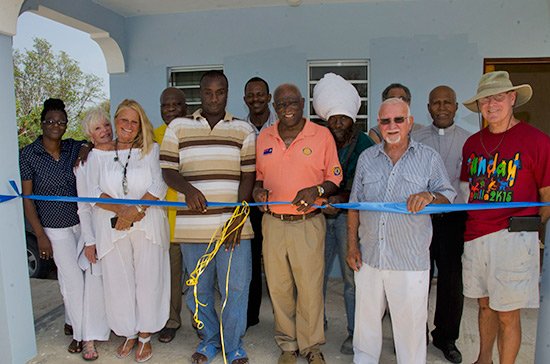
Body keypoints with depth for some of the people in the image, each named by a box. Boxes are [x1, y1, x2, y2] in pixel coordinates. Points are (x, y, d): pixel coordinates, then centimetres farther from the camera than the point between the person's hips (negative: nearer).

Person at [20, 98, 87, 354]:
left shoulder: (76, 148, 0)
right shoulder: (28, 155, -6)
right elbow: (27, 199, -5)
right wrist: (40, 236, -8)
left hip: (82, 221, 3)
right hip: (55, 228, -3)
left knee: (75, 275, 12)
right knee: (73, 279, 2)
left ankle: (72, 320, 37)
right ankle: (81, 334, 21)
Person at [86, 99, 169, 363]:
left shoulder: (151, 150, 4)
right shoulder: (99, 153, 8)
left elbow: (159, 185, -6)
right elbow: (94, 190, 0)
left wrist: (136, 209, -17)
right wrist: (120, 209, -15)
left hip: (147, 226, -1)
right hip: (111, 228, 1)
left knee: (148, 279, 4)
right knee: (118, 281, 8)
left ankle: (145, 336, 23)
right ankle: (128, 334, 28)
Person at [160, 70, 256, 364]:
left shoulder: (243, 130, 6)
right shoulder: (178, 127, 8)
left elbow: (248, 176, 1)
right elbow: (168, 171, 4)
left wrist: (238, 217, -9)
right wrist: (188, 189, -17)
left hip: (234, 223, -1)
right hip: (192, 225, 1)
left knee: (235, 288, 4)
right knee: (199, 290, 14)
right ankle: (209, 340, 36)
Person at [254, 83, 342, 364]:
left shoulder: (322, 135, -1)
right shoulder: (263, 138, 9)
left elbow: (335, 179, 3)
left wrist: (316, 190, -16)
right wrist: (257, 190, -2)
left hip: (308, 223, -3)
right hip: (273, 223, 3)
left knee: (310, 287, 3)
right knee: (278, 287, 10)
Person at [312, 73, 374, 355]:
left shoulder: (363, 144, -1)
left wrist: (342, 199, -19)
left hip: (349, 215, -3)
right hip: (321, 213, 3)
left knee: (352, 275, 2)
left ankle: (355, 332, 19)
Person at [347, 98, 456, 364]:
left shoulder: (429, 158, 1)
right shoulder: (367, 158, 9)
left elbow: (448, 197, 1)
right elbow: (354, 205, 11)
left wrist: (430, 197, -22)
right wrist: (352, 245, 7)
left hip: (410, 261, -2)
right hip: (369, 256, 3)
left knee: (410, 322, 8)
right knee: (366, 317, 16)